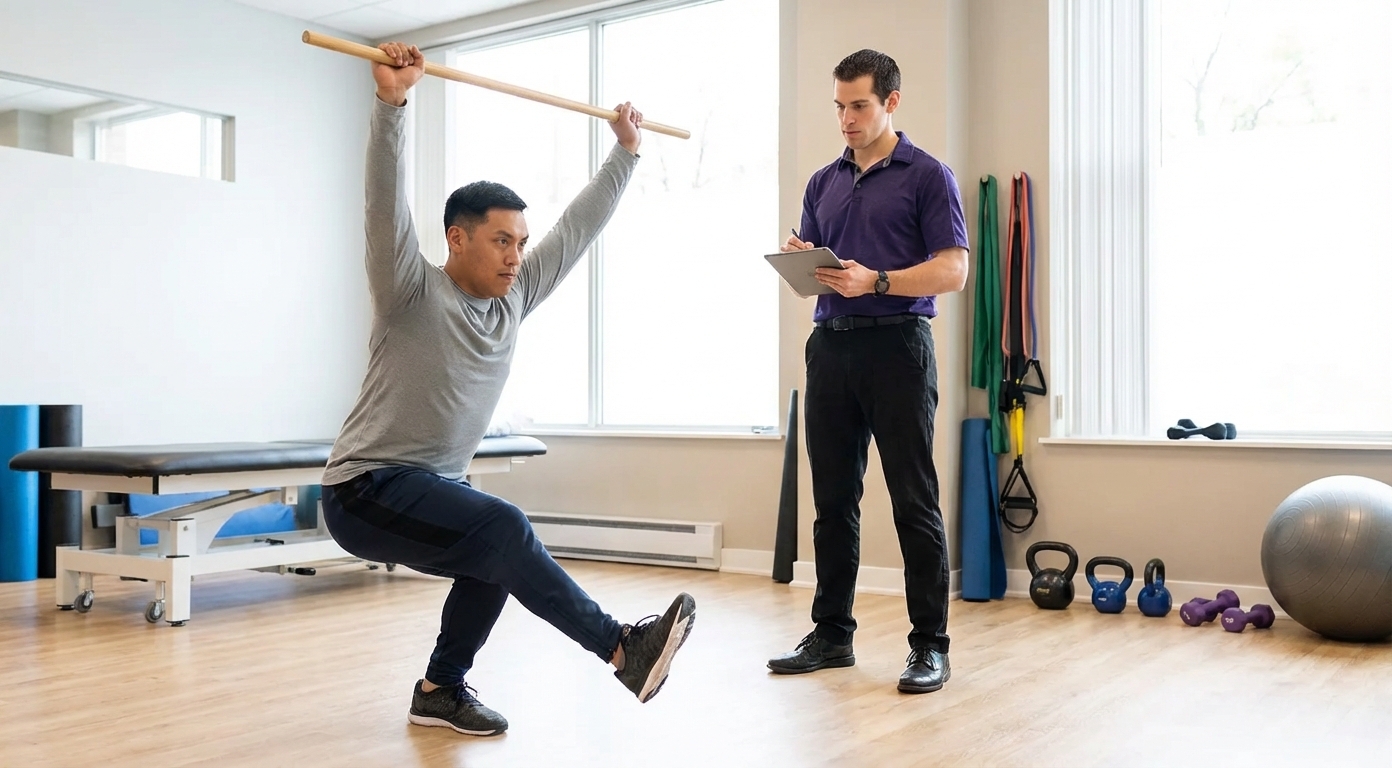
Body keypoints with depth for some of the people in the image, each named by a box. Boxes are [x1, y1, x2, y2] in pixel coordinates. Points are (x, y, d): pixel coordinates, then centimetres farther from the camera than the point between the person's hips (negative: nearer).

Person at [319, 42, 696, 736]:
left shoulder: (514, 296, 5)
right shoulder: (412, 294, -14)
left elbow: (576, 227, 11)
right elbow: (386, 204, -29)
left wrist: (626, 149, 14)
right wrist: (391, 103, -39)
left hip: (432, 485, 9)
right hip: (366, 491, -9)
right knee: (503, 528, -26)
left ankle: (440, 690, 23)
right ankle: (623, 649, -23)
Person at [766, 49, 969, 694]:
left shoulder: (927, 176, 0)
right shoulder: (823, 183, 18)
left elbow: (953, 270, -8)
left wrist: (876, 281, -21)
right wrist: (797, 259, -5)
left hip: (897, 345, -5)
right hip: (830, 346, 6)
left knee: (914, 502, -3)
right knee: (834, 501, 9)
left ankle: (930, 645, 5)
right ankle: (832, 634, 18)